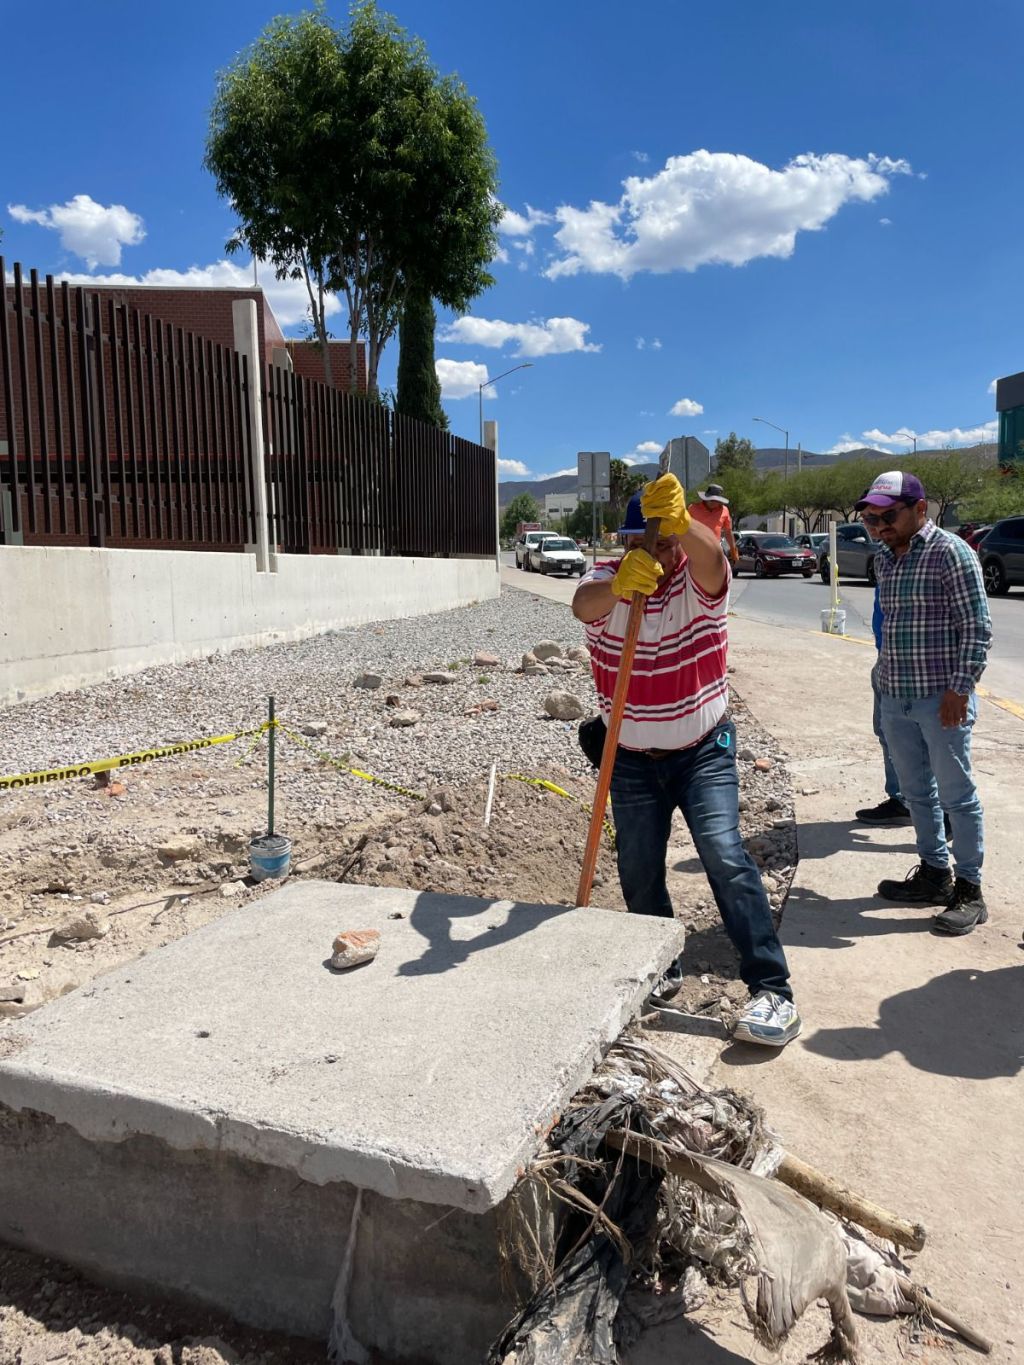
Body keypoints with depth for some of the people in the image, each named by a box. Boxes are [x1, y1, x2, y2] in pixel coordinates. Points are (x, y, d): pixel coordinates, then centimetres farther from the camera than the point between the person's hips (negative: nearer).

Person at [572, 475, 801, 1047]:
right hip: (633, 759, 3)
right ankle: (662, 970, 31)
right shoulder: (607, 580, -9)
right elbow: (583, 604, -33)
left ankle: (774, 991, -10)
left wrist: (681, 523, -61)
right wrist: (618, 586, -58)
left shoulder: (700, 581, -12)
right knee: (638, 873, 8)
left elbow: (710, 557, -38)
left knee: (725, 855, -17)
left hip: (704, 751, -2)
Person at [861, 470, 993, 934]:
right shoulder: (885, 559, 10)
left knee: (956, 795, 2)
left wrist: (959, 689, -17)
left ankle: (969, 891, 13)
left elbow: (977, 628, -13)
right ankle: (934, 874, 30)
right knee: (917, 792, 15)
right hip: (895, 699, 7)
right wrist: (885, 678, 15)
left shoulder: (951, 552, -11)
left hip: (942, 699, -7)